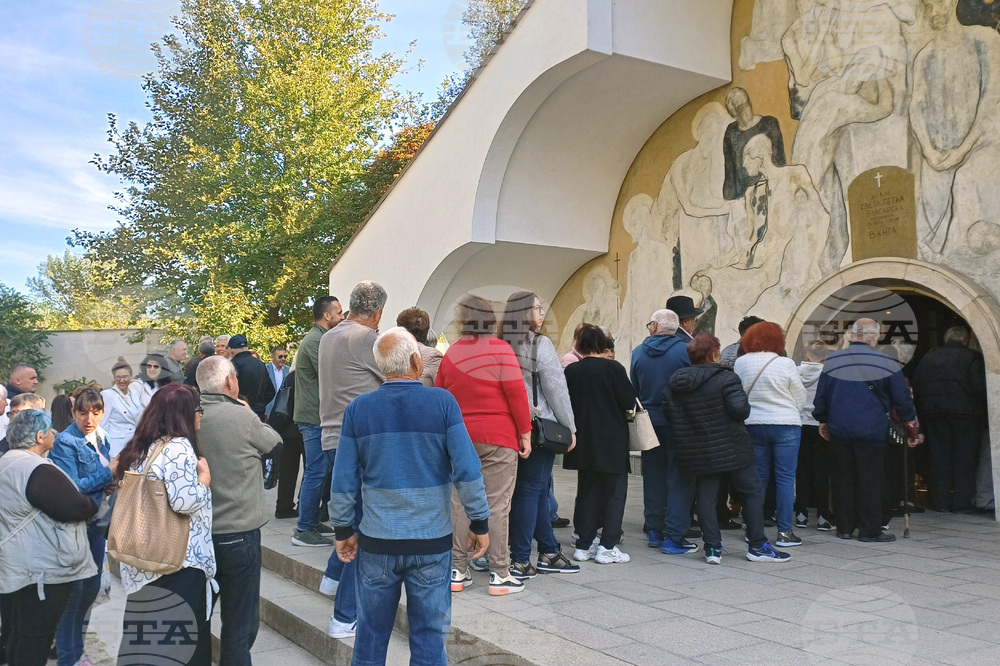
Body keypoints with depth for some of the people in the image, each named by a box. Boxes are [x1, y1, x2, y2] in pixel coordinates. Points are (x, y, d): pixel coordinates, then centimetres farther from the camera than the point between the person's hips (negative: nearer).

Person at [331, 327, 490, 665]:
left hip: (377, 541, 2)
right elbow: (467, 471, -12)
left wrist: (343, 530, 11)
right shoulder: (442, 403, -10)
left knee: (372, 633, 16)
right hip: (432, 540, -2)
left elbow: (343, 480, -1)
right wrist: (479, 523, -2)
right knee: (429, 635, 10)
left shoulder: (358, 408, -4)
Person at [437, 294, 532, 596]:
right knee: (497, 506, 0)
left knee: (460, 504, 10)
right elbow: (517, 394, -11)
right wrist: (525, 433, -3)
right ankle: (499, 576, 5)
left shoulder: (451, 354, 3)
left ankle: (457, 572, 14)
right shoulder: (500, 350, -8)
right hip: (498, 437, -4)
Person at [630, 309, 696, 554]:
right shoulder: (685, 350, -10)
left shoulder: (638, 352, 0)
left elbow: (634, 389, 7)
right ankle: (673, 537, 1)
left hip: (649, 423, 3)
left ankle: (653, 531, 21)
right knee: (679, 480, 2)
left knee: (653, 478, 14)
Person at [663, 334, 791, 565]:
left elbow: (668, 412, 5)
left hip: (697, 454, 5)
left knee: (706, 497, 10)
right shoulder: (725, 379, -15)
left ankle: (712, 548, 8)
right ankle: (757, 546, 13)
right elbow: (740, 409, -23)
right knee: (753, 493, 9)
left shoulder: (674, 381, 2)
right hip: (731, 449, -4)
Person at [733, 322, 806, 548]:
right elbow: (800, 399, -1)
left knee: (758, 477, 12)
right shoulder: (786, 364, -9)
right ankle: (784, 532, 3)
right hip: (785, 425, -4)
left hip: (753, 425, 4)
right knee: (785, 478, 1)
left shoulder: (740, 363, 0)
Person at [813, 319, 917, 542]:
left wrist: (822, 420, 20)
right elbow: (901, 396, 0)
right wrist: (909, 417, 18)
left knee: (842, 479, 10)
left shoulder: (832, 361, 0)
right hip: (871, 430, -3)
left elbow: (821, 395, 6)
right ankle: (870, 530, 8)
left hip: (839, 430, 3)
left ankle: (844, 527, 17)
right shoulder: (885, 363, -8)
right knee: (870, 481, 4)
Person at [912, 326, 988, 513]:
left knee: (940, 459, 7)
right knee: (965, 460, 3)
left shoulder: (927, 359, 12)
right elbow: (980, 387, -9)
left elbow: (916, 389, 11)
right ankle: (962, 502, 2)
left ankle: (941, 502, 6)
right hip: (966, 413, -3)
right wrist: (982, 412, -1)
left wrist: (922, 416, 13)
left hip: (933, 414, 4)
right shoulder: (972, 357, -1)